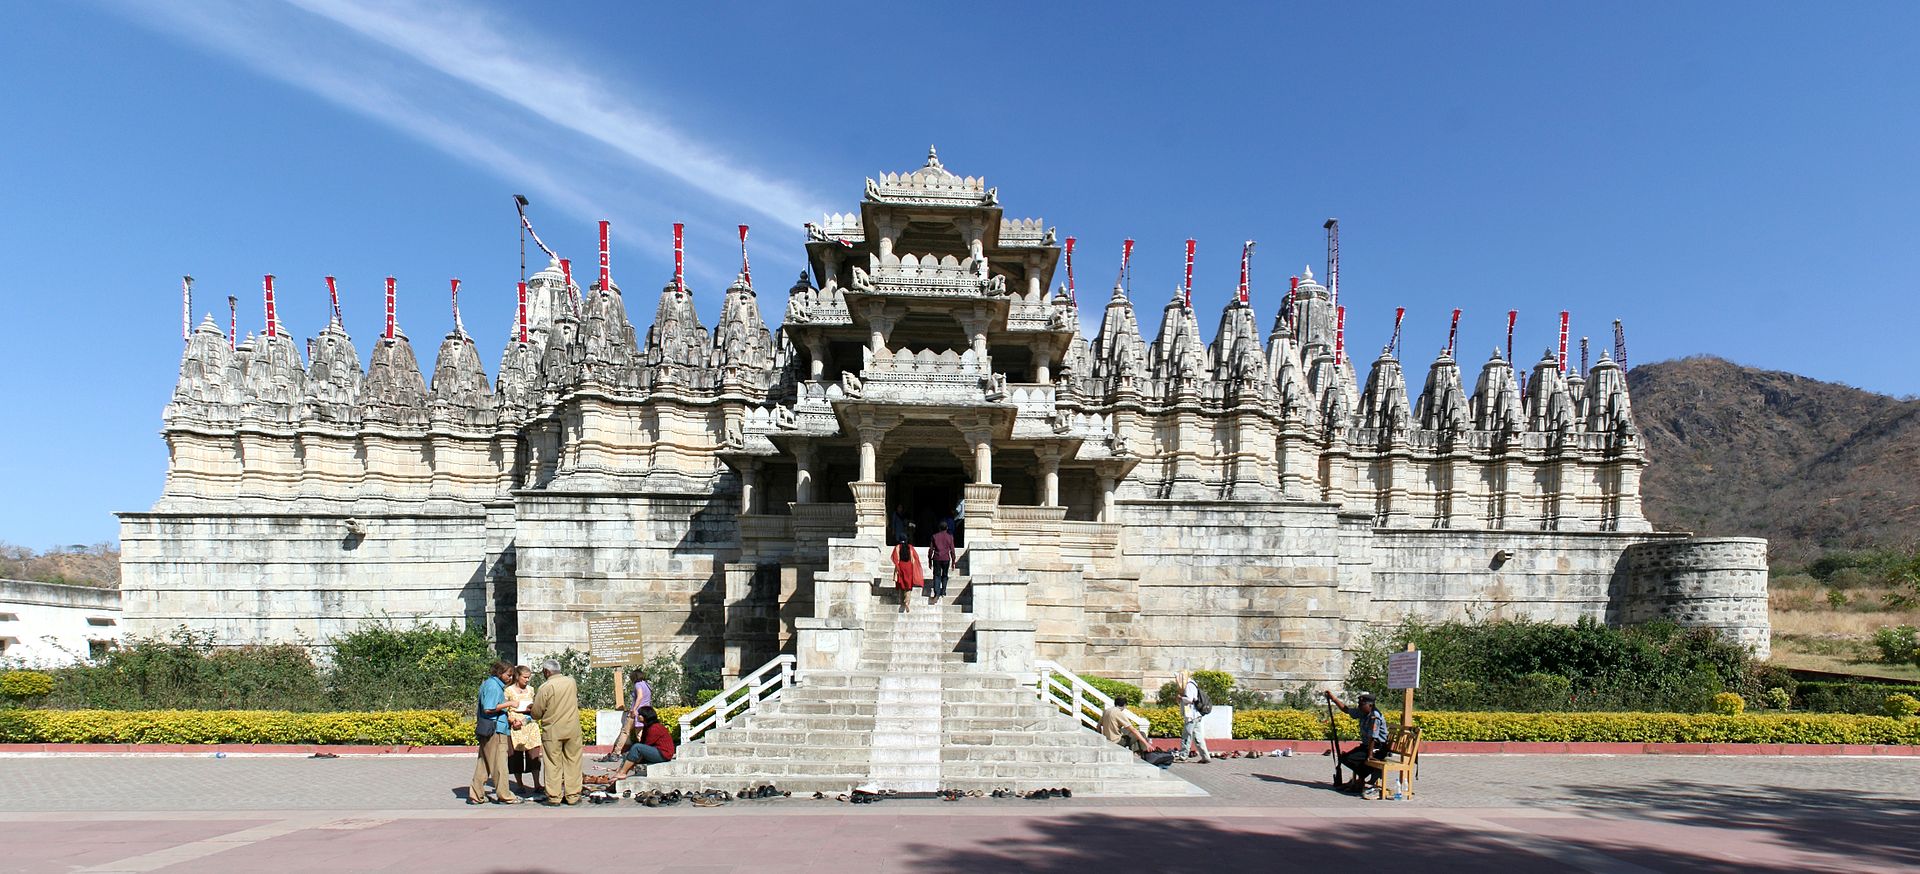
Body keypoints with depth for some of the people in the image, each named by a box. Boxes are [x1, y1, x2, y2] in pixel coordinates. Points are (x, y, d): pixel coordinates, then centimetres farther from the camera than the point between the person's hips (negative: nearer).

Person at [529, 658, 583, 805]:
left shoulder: (545, 687, -12)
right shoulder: (571, 682, 1)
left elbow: (536, 713, -8)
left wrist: (531, 709, 16)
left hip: (552, 731, -3)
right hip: (573, 729, 3)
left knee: (553, 764, 6)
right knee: (572, 762, 9)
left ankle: (554, 796, 9)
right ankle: (573, 795, 11)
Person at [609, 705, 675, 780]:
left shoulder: (655, 728, -17)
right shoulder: (647, 727, 13)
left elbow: (646, 746, -16)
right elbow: (642, 742, 8)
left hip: (663, 755, -10)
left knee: (636, 747, -25)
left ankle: (622, 773, -21)